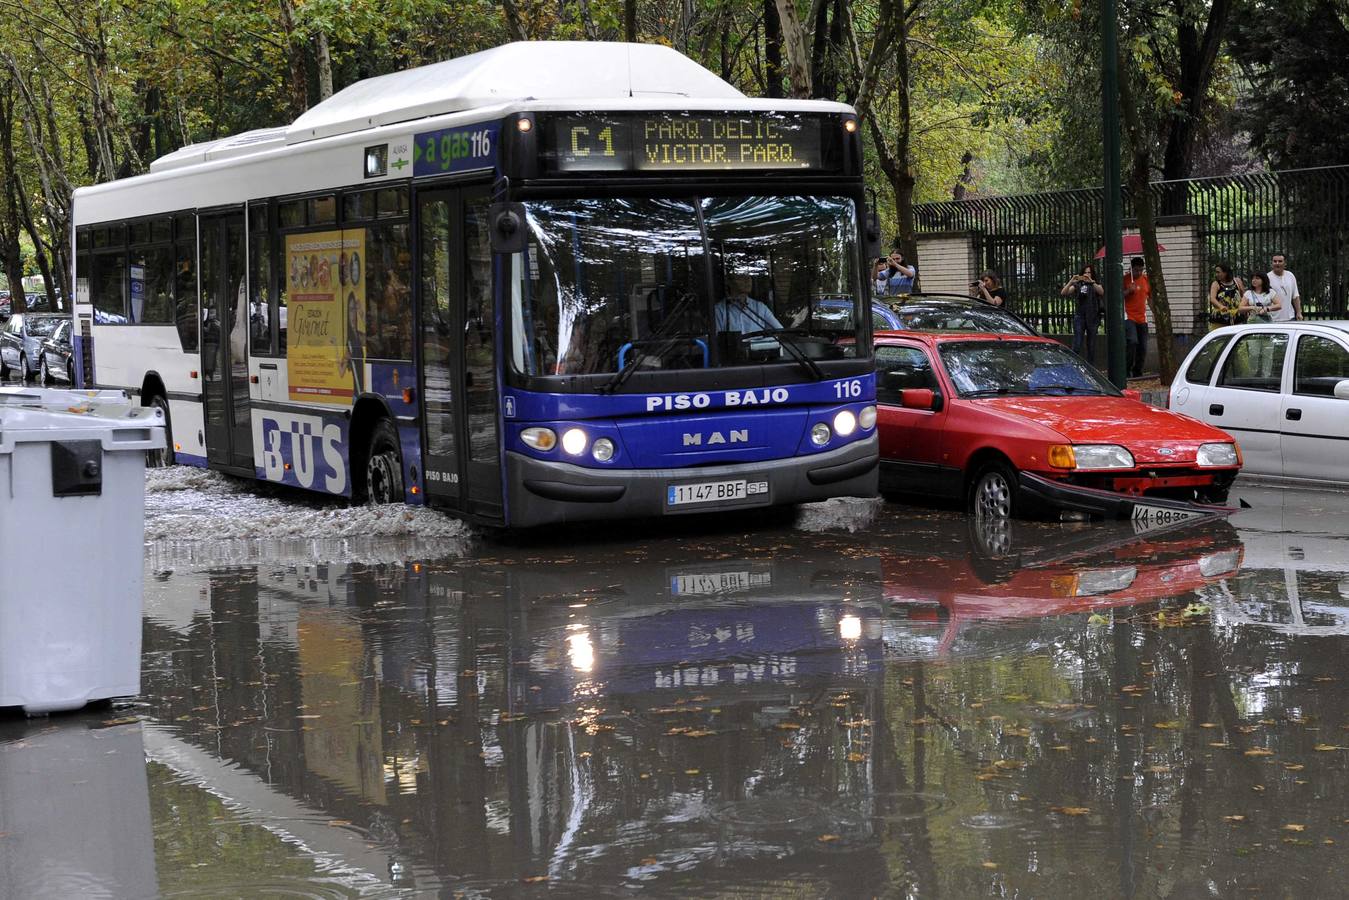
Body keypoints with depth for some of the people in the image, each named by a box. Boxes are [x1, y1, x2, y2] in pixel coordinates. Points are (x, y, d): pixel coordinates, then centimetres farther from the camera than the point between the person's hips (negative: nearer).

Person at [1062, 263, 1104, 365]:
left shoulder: (1096, 285, 8)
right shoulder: (1077, 285, 10)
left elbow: (1101, 292, -15)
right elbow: (1063, 293, -4)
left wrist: (1091, 282, -28)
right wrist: (1071, 282, -18)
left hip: (1092, 318, 0)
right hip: (1079, 316, 0)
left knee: (1091, 346, 3)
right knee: (1077, 345, -11)